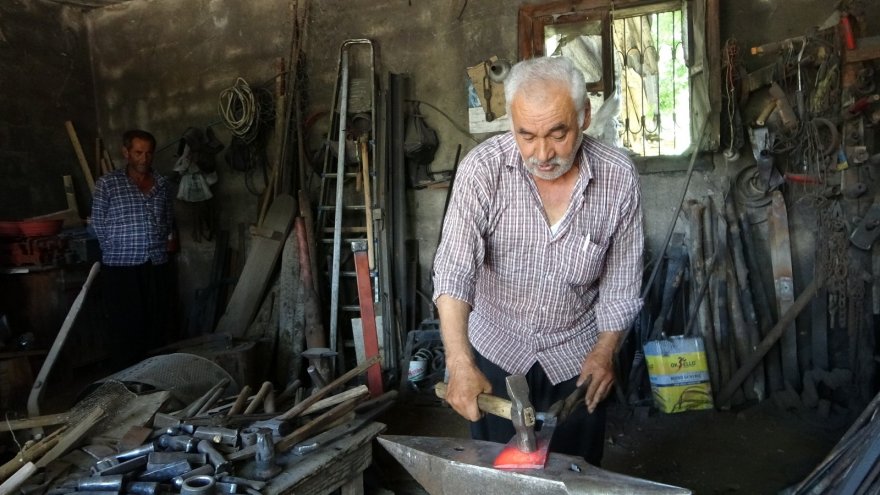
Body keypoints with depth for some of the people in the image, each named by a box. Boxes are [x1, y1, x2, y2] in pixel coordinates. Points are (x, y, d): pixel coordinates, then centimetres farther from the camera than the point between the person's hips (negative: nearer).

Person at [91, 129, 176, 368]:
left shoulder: (164, 184, 10)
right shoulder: (107, 183, -1)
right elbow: (99, 224, 0)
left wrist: (168, 240, 7)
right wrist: (119, 250, 1)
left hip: (158, 266, 4)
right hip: (122, 267, -4)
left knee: (157, 326, 8)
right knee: (127, 329, 1)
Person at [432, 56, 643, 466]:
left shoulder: (619, 177, -15)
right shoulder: (482, 169, -21)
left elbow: (622, 279, -5)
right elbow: (454, 271, -27)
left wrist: (605, 350, -10)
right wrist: (460, 364, -37)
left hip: (577, 355, 2)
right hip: (496, 350, -1)